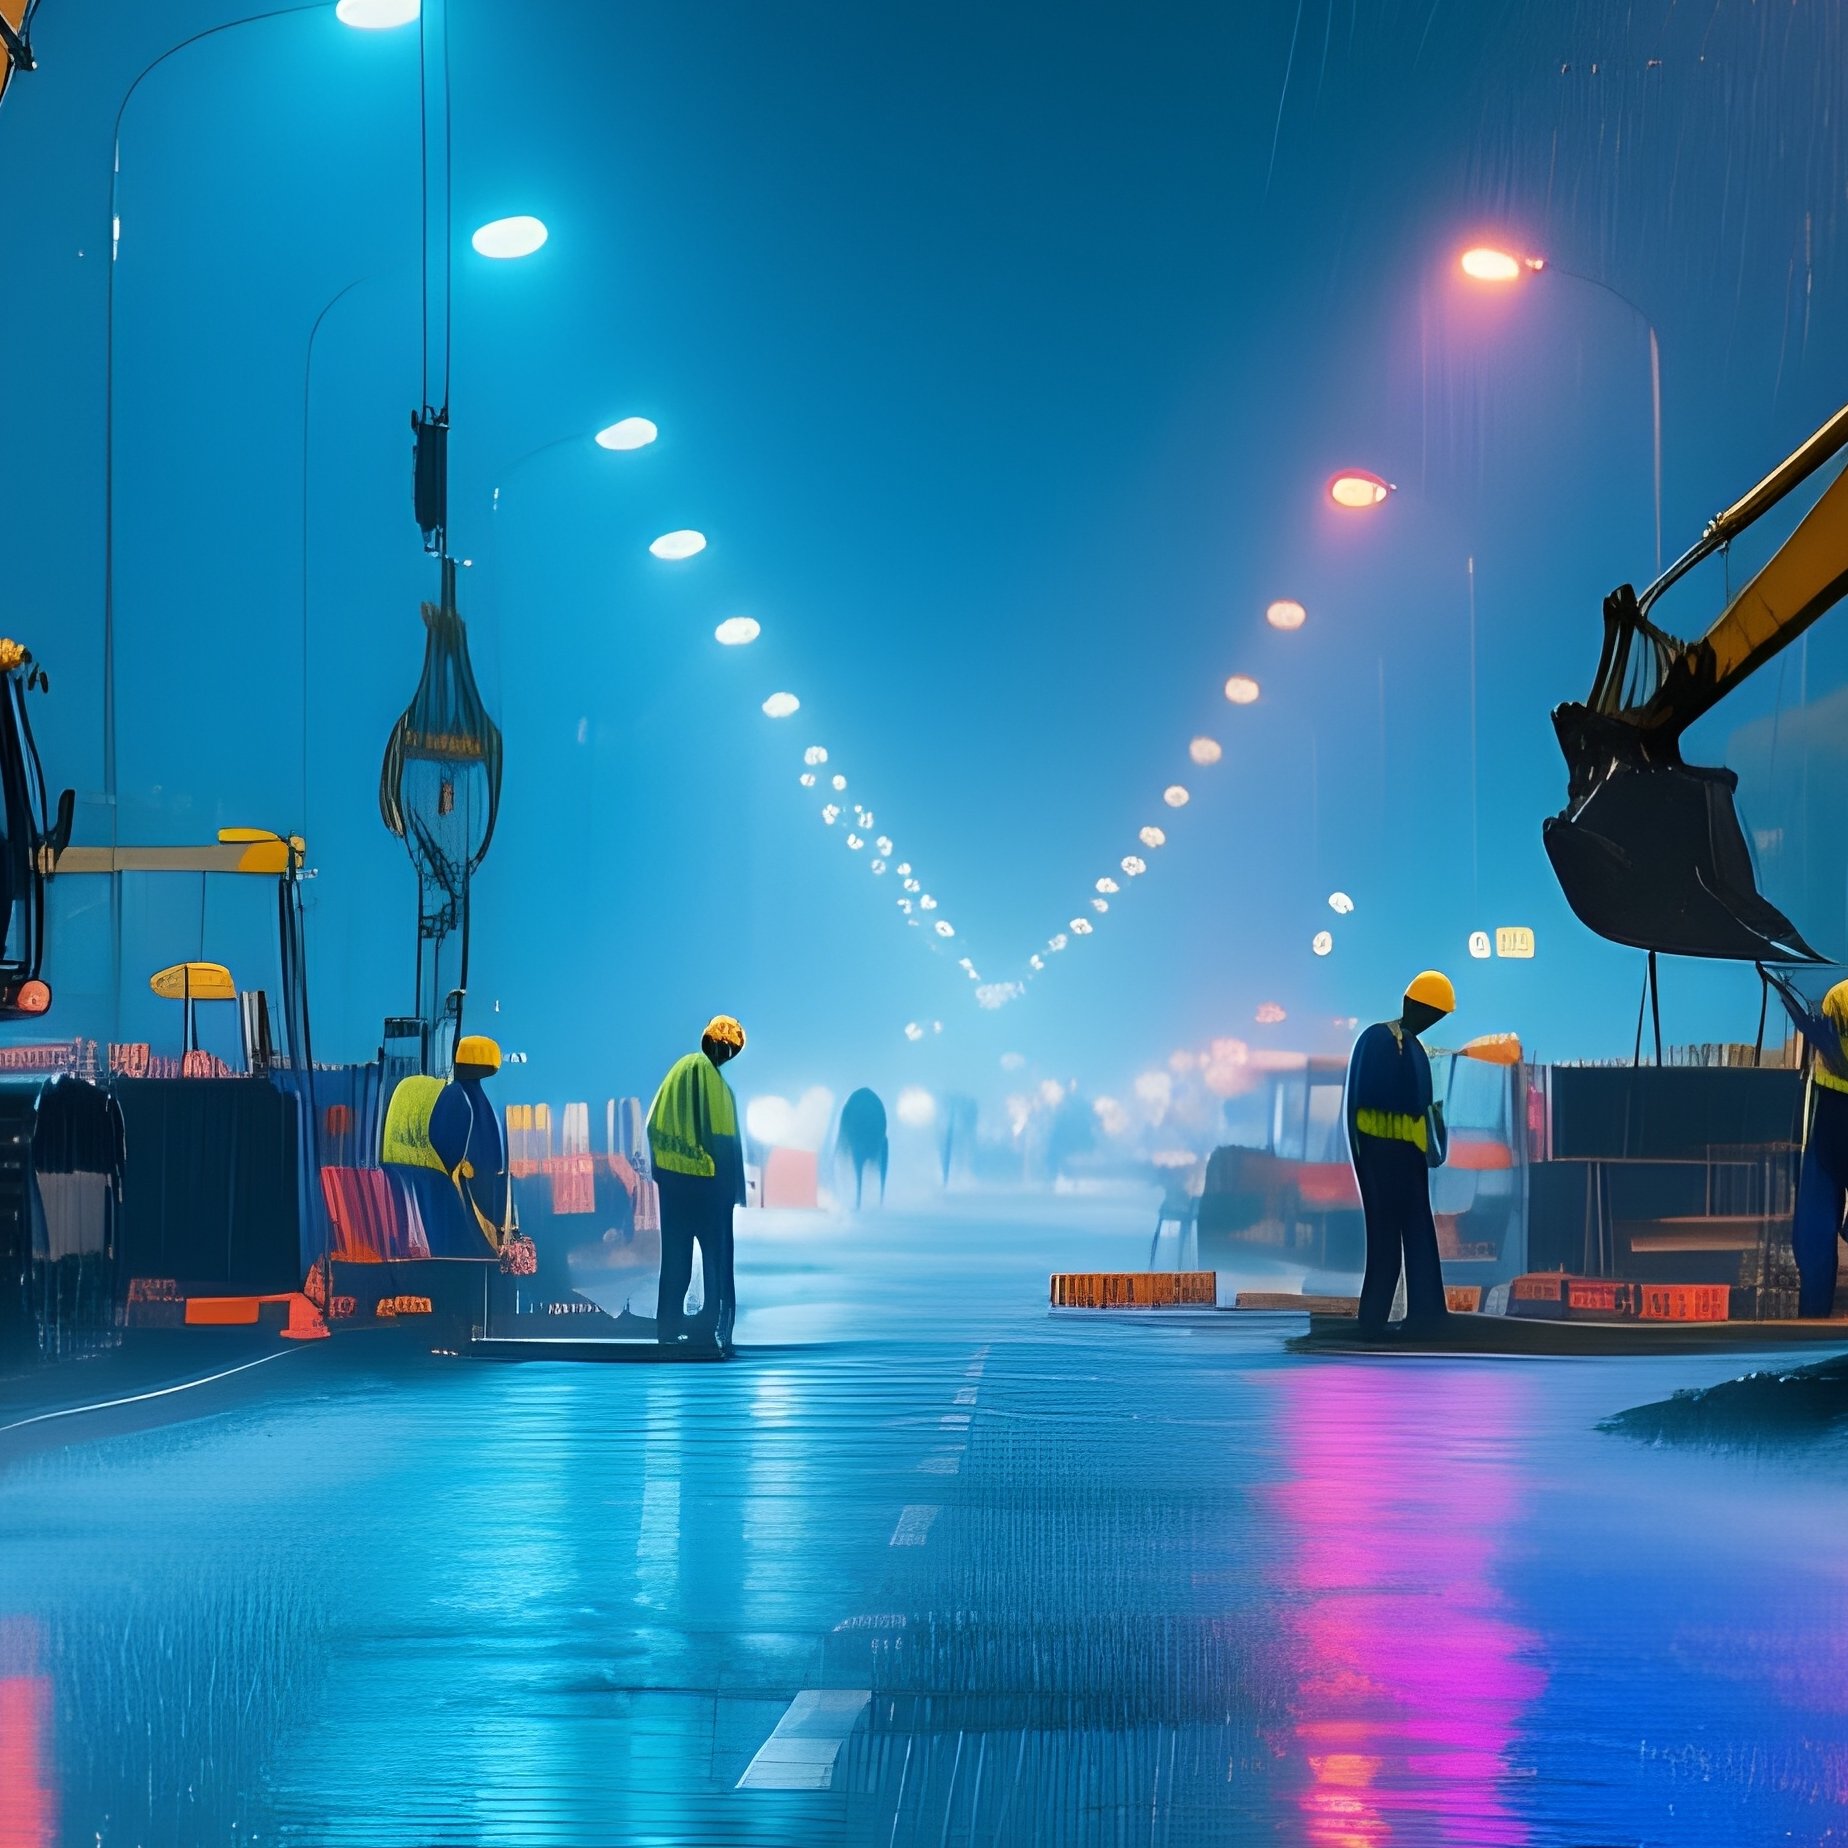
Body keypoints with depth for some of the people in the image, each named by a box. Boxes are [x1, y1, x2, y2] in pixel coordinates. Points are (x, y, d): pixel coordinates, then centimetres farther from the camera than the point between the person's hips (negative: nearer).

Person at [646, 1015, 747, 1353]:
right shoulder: (715, 1080, -12)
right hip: (705, 1182, -6)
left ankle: (669, 1326, 13)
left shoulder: (681, 1068, 4)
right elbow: (723, 1140, -14)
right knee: (716, 1255, 3)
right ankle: (711, 1327, 1)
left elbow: (653, 1126, 6)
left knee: (675, 1255, 12)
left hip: (670, 1177, 6)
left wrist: (660, 1168, 13)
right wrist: (734, 1187, -6)